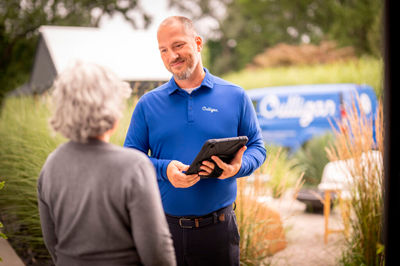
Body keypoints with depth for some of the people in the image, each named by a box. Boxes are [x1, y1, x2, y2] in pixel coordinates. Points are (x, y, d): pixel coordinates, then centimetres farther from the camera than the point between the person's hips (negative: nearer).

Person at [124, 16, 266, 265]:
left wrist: (238, 167, -16)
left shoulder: (235, 97, 3)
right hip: (164, 226, 1)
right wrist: (164, 169, -16)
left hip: (218, 226, 0)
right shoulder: (148, 104, 5)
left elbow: (257, 147, 6)